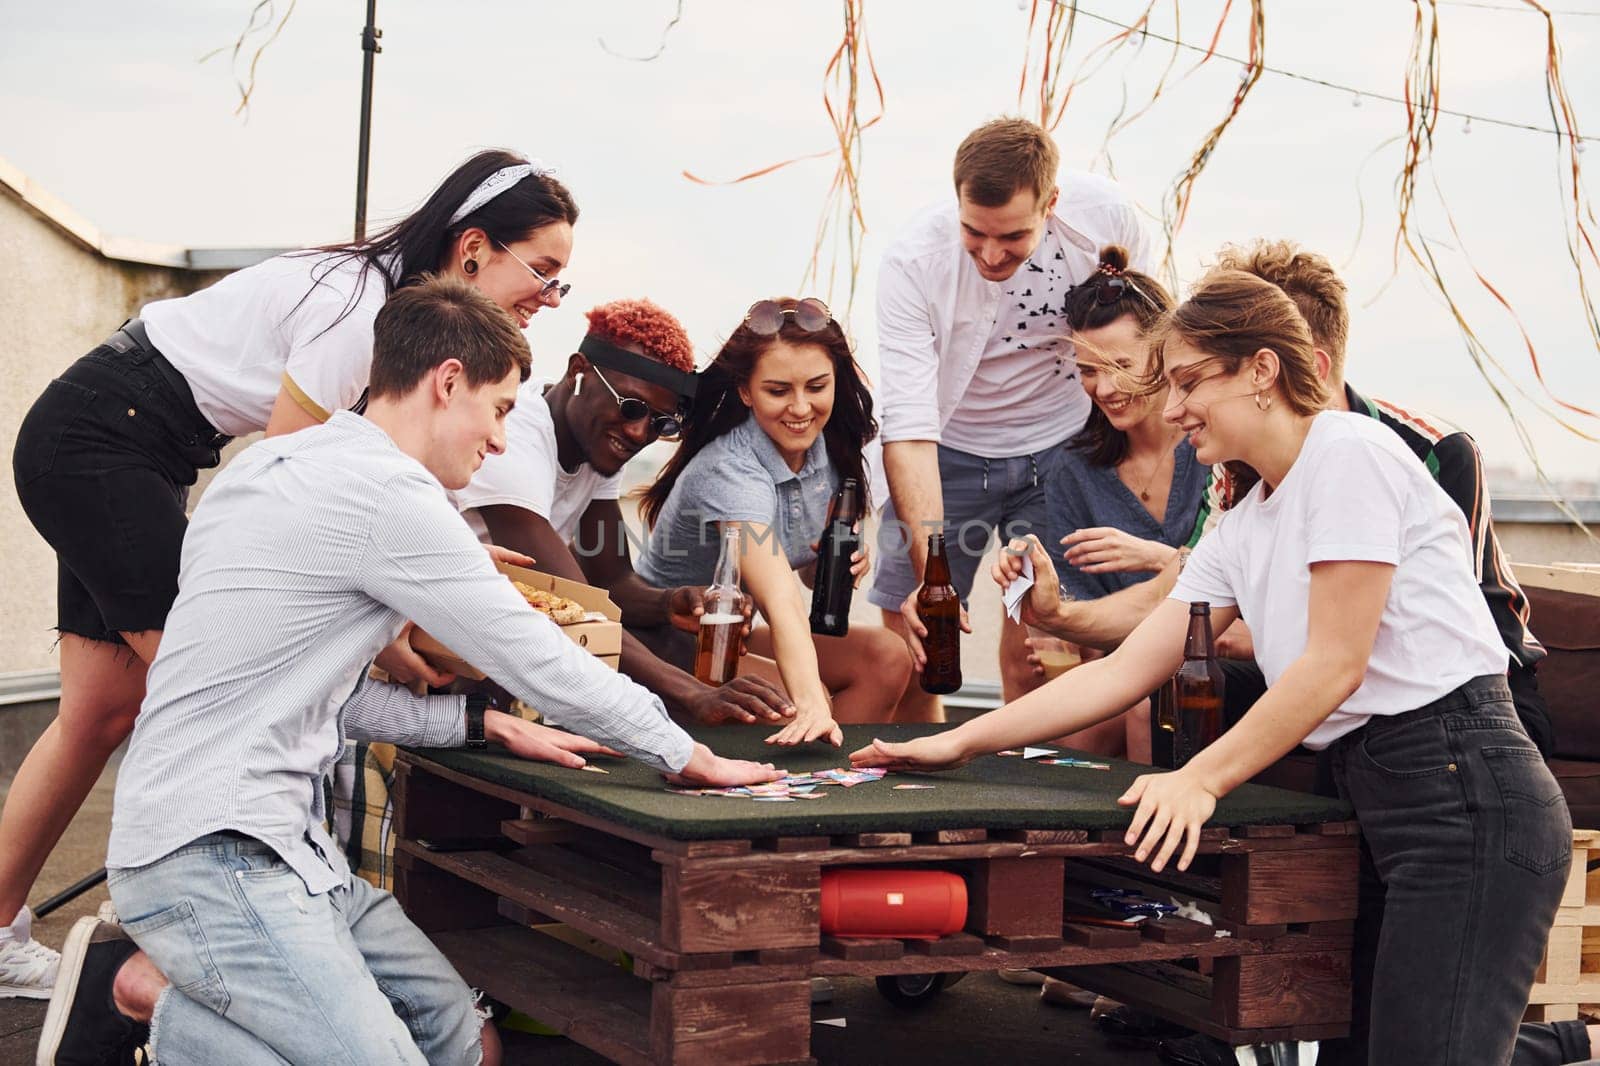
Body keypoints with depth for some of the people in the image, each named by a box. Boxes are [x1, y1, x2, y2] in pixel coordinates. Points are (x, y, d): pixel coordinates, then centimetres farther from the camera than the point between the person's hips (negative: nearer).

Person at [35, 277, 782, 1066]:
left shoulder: (281, 465, 16)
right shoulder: (388, 490, -15)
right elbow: (540, 661, -10)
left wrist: (482, 724, 17)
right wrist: (687, 756, 2)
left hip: (270, 833, 10)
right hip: (212, 852, -10)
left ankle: (155, 976, 9)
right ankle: (142, 989, -5)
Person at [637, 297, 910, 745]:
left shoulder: (828, 448, -5)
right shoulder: (730, 471, -29)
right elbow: (781, 603, -43)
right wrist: (811, 707, -56)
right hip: (670, 649, -8)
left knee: (887, 657, -14)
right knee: (798, 703, -32)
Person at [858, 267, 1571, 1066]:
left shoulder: (1349, 453, -8)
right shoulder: (1243, 529, 17)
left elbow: (1336, 662, -12)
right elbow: (1124, 672, 16)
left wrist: (1199, 781, -11)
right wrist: (960, 743, 12)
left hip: (1464, 791, -9)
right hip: (1385, 801, 9)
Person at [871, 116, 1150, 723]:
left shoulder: (1104, 216, -19)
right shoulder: (912, 263, -25)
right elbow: (909, 427, -29)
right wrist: (927, 573, -38)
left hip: (1061, 445, 1)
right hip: (949, 451, -1)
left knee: (1035, 656, -6)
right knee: (904, 655, -2)